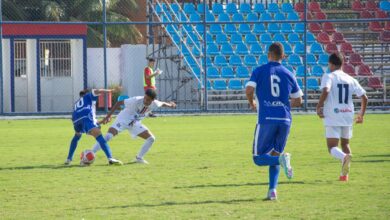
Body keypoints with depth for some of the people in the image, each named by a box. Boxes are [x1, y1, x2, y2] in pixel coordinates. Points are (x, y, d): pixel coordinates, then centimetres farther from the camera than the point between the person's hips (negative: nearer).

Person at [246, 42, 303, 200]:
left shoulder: (259, 71, 3)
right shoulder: (288, 74, 12)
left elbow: (249, 90, -11)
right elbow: (298, 101, 15)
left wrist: (252, 103, 10)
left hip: (266, 120, -4)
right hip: (285, 119, 4)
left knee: (258, 158, 3)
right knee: (274, 156, 16)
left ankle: (282, 159, -26)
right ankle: (272, 191, 2)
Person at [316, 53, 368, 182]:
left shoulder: (328, 77, -4)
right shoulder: (351, 79, 10)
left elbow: (325, 91, -24)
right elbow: (364, 98, 9)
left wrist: (319, 106, -11)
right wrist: (361, 114, 23)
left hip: (332, 117, -5)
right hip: (348, 117, 5)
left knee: (332, 147, -2)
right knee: (345, 143, 22)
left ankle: (344, 157, -35)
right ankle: (344, 174, 15)